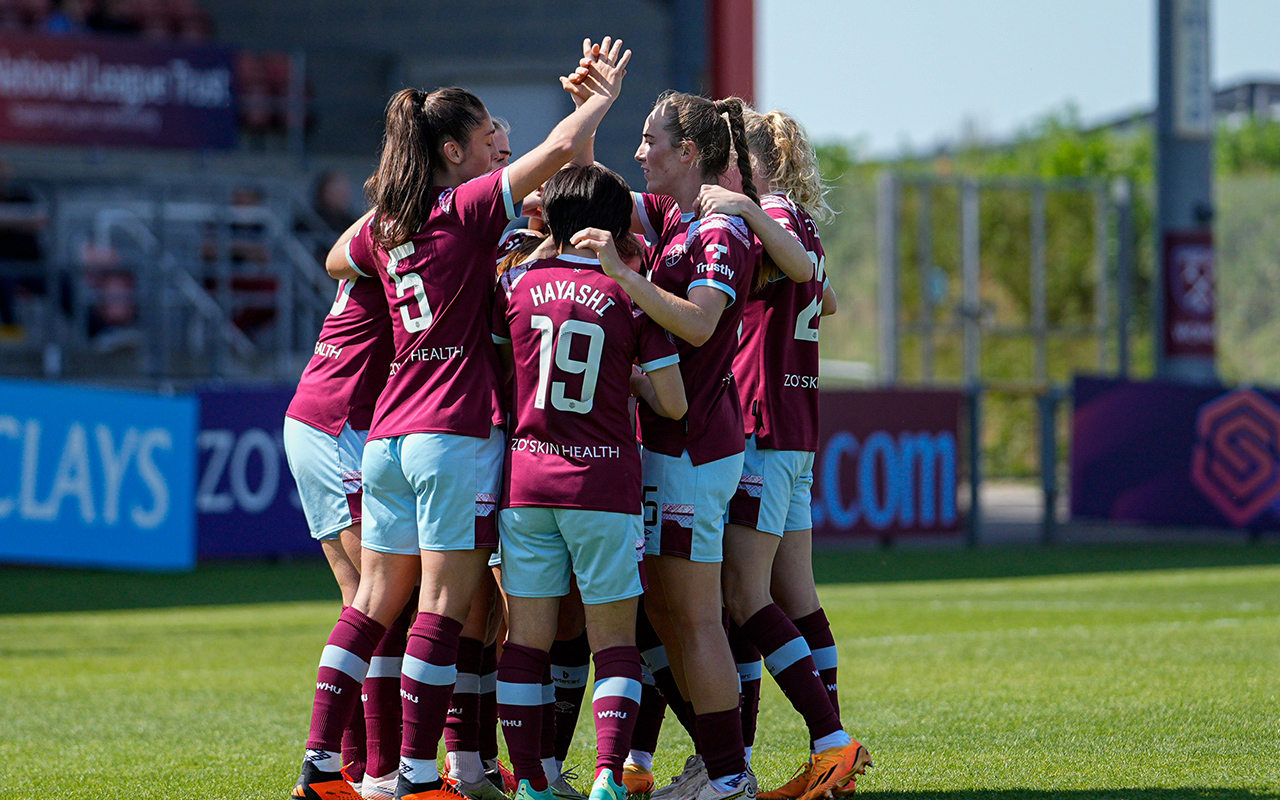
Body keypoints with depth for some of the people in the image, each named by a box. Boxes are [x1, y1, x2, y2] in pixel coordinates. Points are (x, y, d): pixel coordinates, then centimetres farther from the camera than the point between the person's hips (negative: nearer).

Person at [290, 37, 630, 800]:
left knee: (375, 601, 11)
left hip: (386, 435, 7)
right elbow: (560, 148, -14)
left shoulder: (385, 227, 13)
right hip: (456, 435, -7)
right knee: (445, 605, -3)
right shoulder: (467, 209, -7)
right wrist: (603, 95, 2)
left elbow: (342, 259, 37)